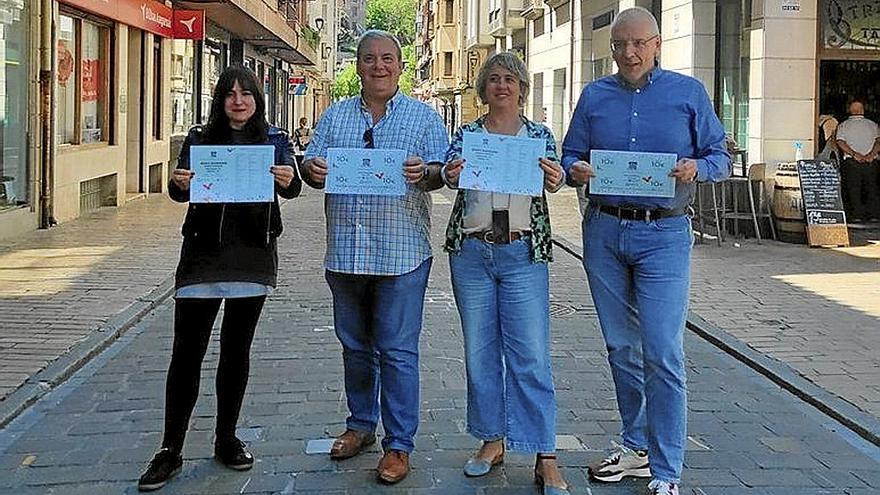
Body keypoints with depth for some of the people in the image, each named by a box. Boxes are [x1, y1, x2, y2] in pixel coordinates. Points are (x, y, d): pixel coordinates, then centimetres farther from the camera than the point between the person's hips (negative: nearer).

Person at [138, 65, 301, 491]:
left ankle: (226, 439, 23)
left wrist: (288, 180, -31)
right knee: (187, 352, -3)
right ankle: (170, 452, 4)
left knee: (237, 350, 11)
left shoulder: (274, 140, 5)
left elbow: (291, 187, -8)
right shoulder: (200, 138, 3)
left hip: (253, 256, 1)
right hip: (203, 254, -1)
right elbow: (179, 192, -5)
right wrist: (179, 183, -28)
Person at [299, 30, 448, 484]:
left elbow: (444, 172, -1)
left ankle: (398, 445, 6)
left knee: (397, 351, -2)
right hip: (345, 253, 4)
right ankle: (360, 424, 31)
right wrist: (313, 170, -14)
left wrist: (425, 173, -23)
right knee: (355, 346, 15)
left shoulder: (423, 116, 4)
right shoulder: (335, 116, 13)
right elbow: (310, 166, 9)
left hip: (401, 255, -4)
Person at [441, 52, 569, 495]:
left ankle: (545, 458, -1)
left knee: (531, 355, -5)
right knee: (480, 350, 8)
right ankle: (491, 441, 22)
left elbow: (552, 178, -6)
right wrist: (450, 174, -29)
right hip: (471, 251, 2)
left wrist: (556, 179, -29)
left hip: (523, 253, -2)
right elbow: (448, 171, -6)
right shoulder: (467, 134, 9)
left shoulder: (539, 135, 7)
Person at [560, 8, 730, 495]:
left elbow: (720, 157, 5)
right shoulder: (594, 96, 10)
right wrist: (574, 171, -10)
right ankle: (637, 448, 27)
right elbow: (570, 155, 13)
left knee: (662, 355, -8)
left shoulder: (688, 92, 3)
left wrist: (697, 168, -17)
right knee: (621, 348, 12)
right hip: (604, 231, 4)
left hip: (663, 235, -3)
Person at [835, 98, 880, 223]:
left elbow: (840, 143, -9)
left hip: (851, 162, -1)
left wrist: (855, 154, -13)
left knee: (854, 189, 2)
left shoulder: (843, 125, 6)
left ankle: (857, 215, -3)